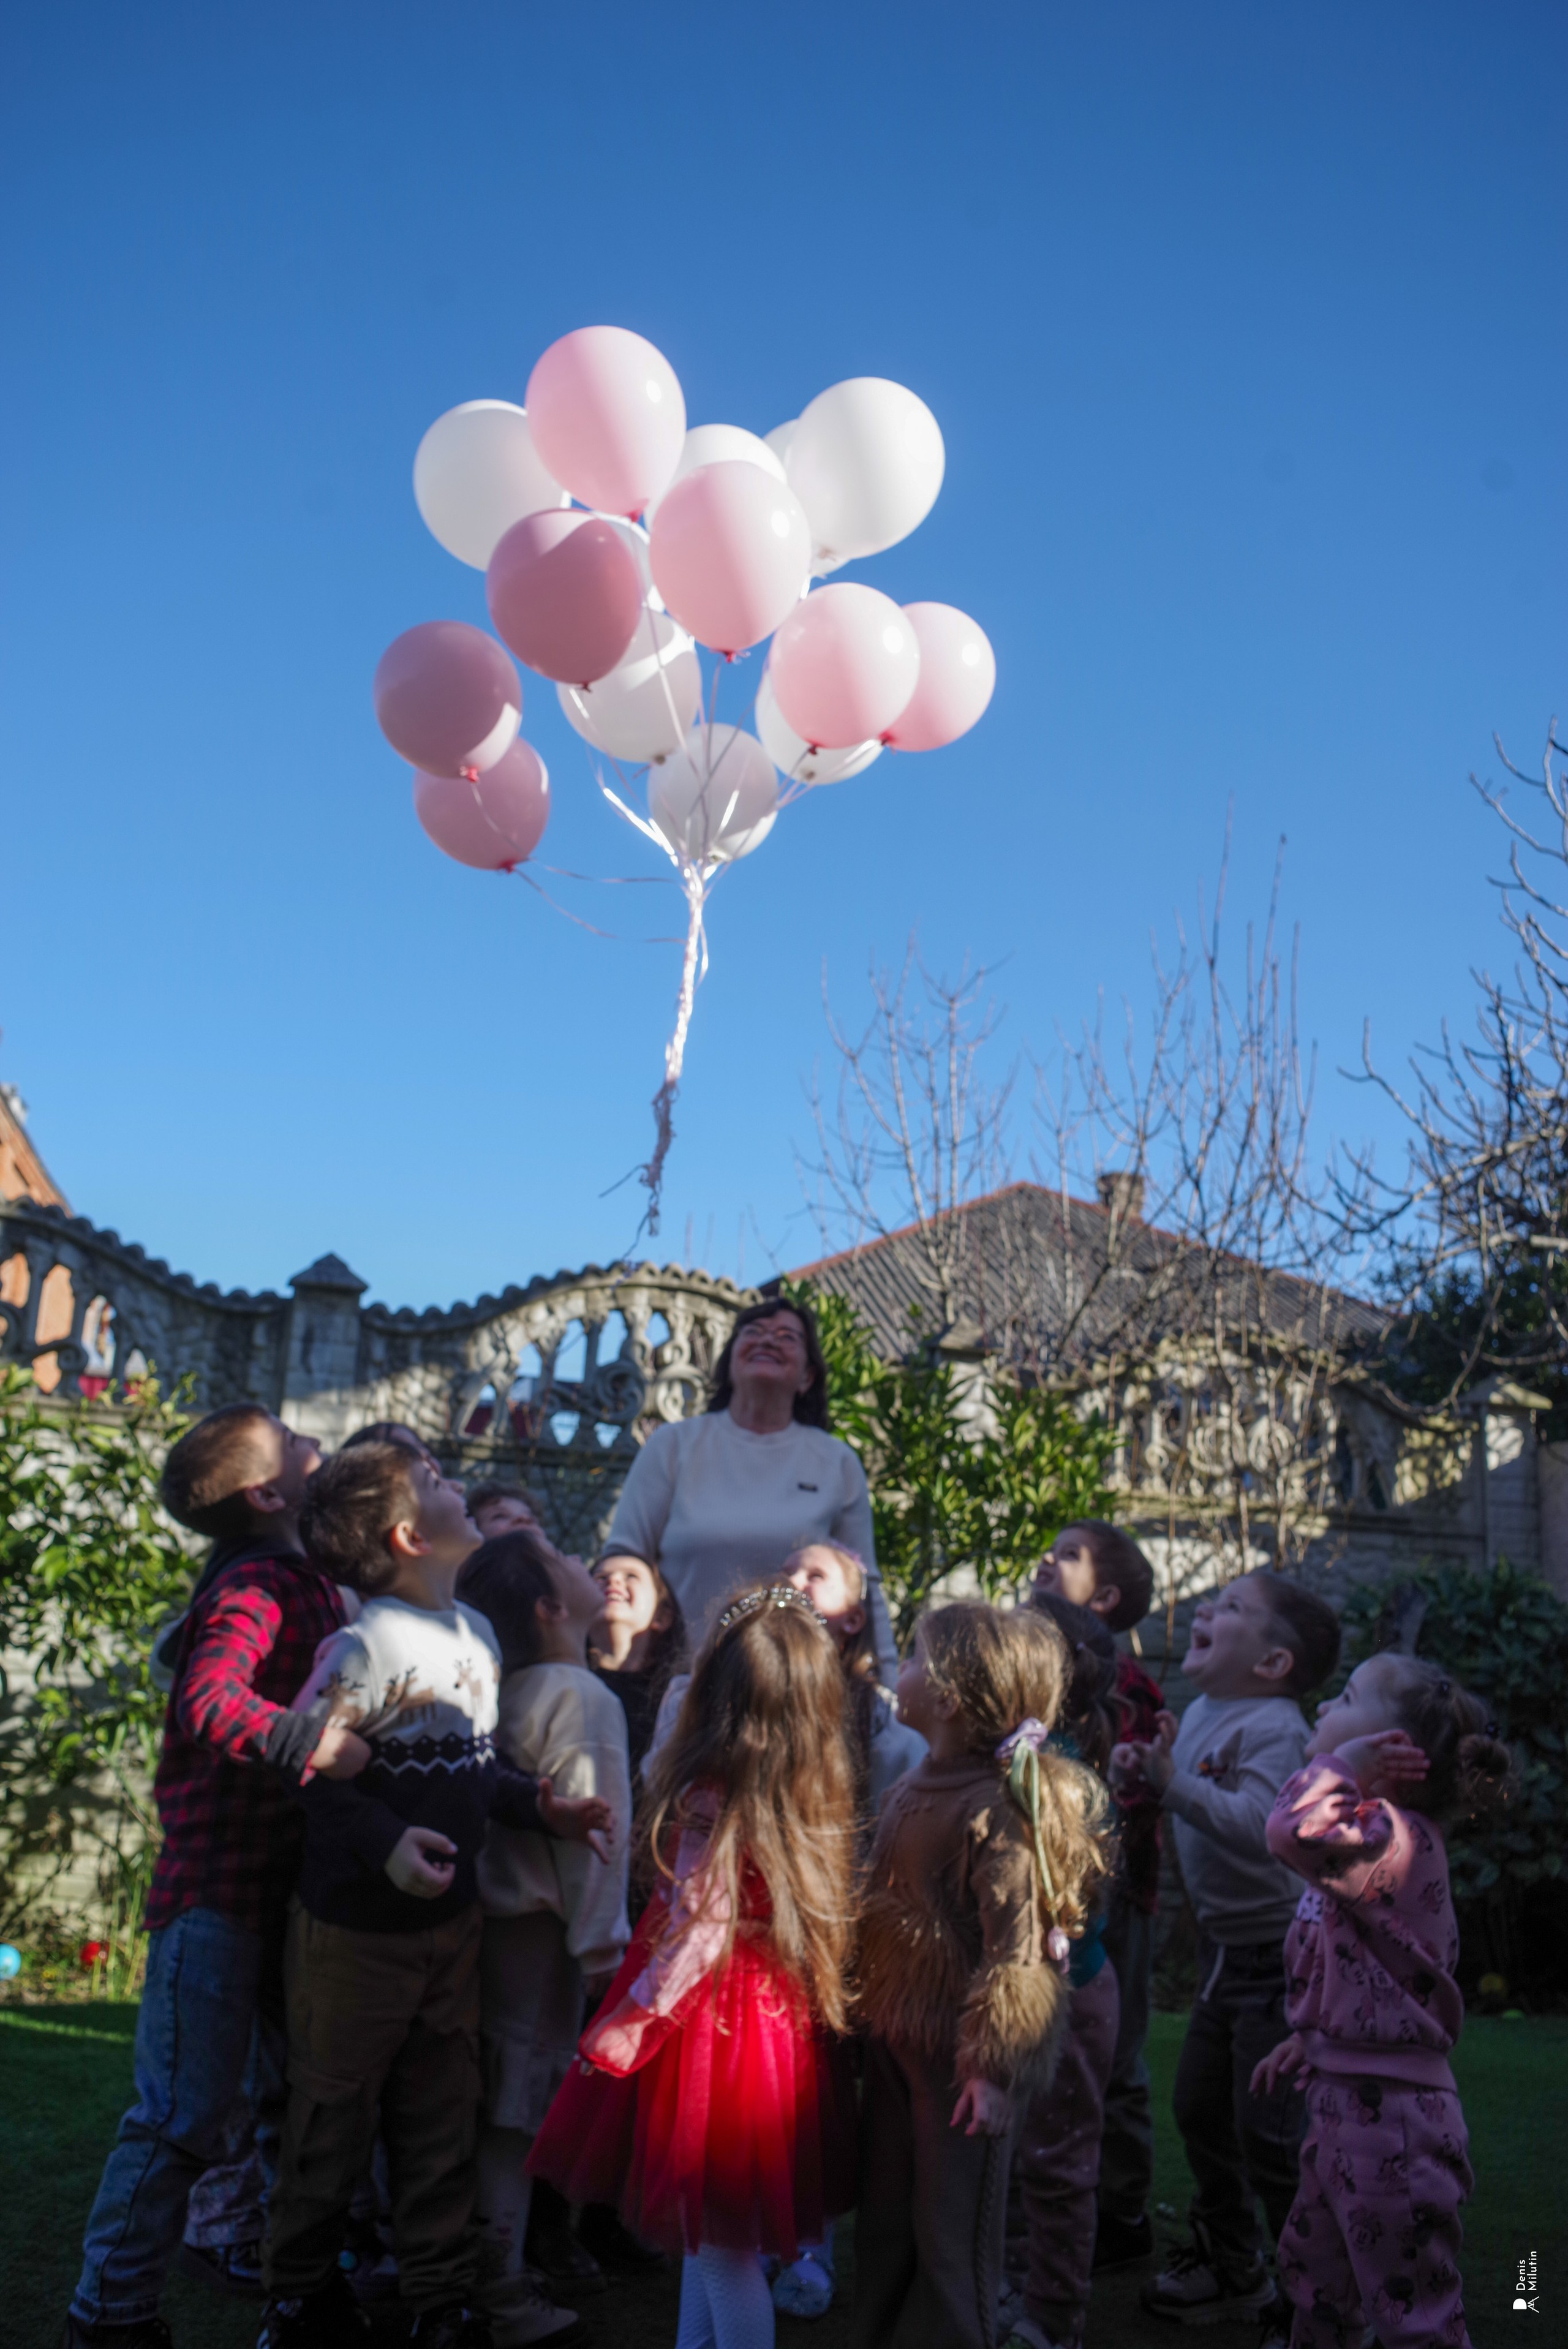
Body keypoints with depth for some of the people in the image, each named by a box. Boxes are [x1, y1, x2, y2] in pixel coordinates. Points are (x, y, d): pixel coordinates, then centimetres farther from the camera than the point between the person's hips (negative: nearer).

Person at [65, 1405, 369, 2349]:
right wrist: (307, 1739, -43)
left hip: (288, 1881, 9)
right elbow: (209, 1701, -34)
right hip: (220, 1889, -9)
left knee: (299, 2101, 18)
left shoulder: (310, 1584, 12)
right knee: (187, 2116, -1)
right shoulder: (254, 1586, -17)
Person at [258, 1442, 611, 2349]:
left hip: (452, 1915, 6)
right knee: (335, 2113, 11)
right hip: (358, 1925, -6)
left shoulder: (479, 1632, 4)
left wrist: (537, 1806, 2)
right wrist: (384, 1841, -31)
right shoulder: (365, 1646, -21)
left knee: (443, 2115, 15)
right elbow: (310, 1768, -21)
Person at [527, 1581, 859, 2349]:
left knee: (719, 2246, 7)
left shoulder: (711, 1798, -23)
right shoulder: (818, 1792, -3)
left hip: (715, 2023, -8)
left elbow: (698, 1935, -21)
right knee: (710, 2235, 24)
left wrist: (627, 2025, -12)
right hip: (782, 2018, 8)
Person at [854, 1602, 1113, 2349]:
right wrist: (873, 2019, 19)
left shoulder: (999, 1805, -24)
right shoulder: (917, 1787, 4)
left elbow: (1015, 1942, -24)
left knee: (951, 2233, 9)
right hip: (896, 2037, 8)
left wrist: (992, 2063, -22)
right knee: (882, 2224, 20)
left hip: (958, 2054, -8)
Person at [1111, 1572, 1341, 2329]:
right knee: (1201, 2108, 19)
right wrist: (1139, 1773, -6)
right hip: (1225, 1947, 9)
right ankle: (1229, 2266, 38)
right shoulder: (1201, 1712, 4)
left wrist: (1173, 1782, -40)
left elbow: (1255, 1825, -36)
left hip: (1278, 1954, -9)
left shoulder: (1272, 1728, -23)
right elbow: (1188, 1804, 13)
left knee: (1268, 2131, -1)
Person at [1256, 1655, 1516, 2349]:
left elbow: (1298, 1830, -44)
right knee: (1311, 2271, 25)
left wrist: (1340, 1763, -28)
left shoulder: (1397, 1836, -22)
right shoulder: (1379, 1839, 10)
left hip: (1389, 2115, -10)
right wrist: (1311, 2038, 20)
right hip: (1346, 2099, 10)